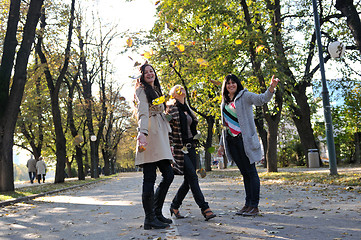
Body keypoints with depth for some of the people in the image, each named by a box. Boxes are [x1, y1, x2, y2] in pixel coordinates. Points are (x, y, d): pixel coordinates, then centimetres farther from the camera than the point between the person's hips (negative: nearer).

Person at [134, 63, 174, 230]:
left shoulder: (157, 91, 27)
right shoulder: (142, 90, 1)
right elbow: (142, 112, -16)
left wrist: (168, 142, 24)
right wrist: (142, 132, -32)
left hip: (160, 138, 9)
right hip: (149, 136, -9)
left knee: (168, 175, 4)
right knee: (150, 177, -9)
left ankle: (157, 212, 14)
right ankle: (150, 219, -8)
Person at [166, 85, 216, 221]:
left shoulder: (187, 109, 18)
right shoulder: (171, 109, -4)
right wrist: (170, 148, -16)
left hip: (190, 147, 8)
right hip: (179, 148, -7)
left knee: (189, 180, 5)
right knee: (192, 177, -13)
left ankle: (174, 206, 20)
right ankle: (205, 208, -12)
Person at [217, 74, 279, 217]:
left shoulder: (244, 96, -1)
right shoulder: (225, 103, 18)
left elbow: (262, 99, -17)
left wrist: (271, 87, -36)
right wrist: (221, 144, 22)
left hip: (244, 139, -6)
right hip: (231, 141, 6)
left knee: (251, 172, -5)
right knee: (244, 173, 10)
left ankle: (254, 206, -3)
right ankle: (248, 204, 13)